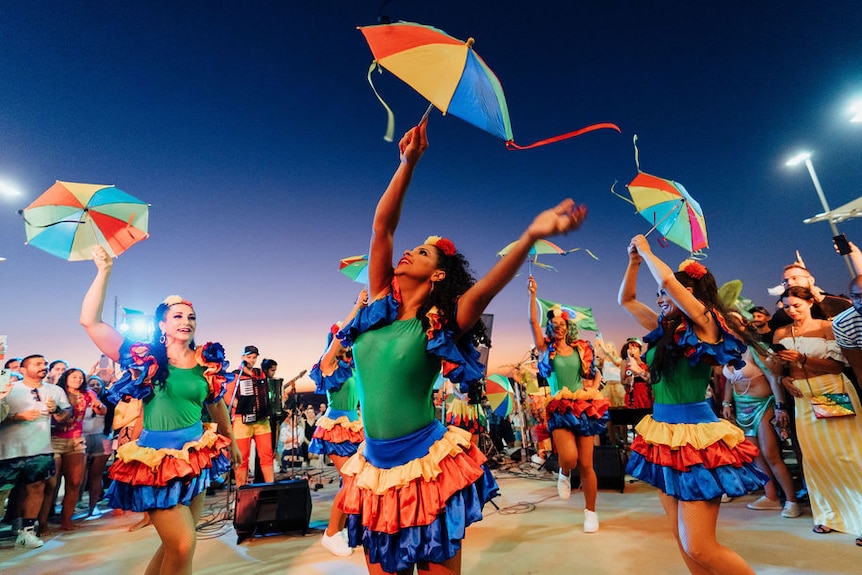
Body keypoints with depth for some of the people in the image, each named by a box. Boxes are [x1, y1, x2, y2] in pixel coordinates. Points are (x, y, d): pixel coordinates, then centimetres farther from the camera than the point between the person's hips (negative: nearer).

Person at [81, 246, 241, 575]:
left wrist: (230, 443, 23)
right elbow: (90, 321, -10)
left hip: (197, 455, 4)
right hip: (156, 459, -4)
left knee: (176, 543, 12)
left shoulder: (207, 363, 3)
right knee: (182, 545, -6)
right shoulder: (144, 358, -4)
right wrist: (104, 271, -12)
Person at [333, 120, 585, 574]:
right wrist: (408, 162, -3)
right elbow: (382, 226, -1)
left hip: (426, 468, -4)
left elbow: (485, 289, -28)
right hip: (375, 469, 5)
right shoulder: (380, 306, 3)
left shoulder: (440, 326, -8)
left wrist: (530, 237, -43)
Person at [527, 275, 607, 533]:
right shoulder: (546, 349, 3)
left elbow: (592, 374, 17)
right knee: (568, 457, -21)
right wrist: (532, 294, -9)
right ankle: (564, 474, 17)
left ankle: (590, 511, 24)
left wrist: (592, 390, -1)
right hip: (559, 408, -1)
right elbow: (533, 321, -6)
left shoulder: (581, 349, 8)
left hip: (584, 407, 2)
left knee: (586, 464, 3)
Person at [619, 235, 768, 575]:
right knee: (683, 540, 13)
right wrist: (634, 261, 12)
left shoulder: (704, 323, -9)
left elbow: (667, 280, -23)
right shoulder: (665, 329, 10)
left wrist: (646, 249, -7)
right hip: (662, 435, 8)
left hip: (694, 436, -7)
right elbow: (626, 299, 19)